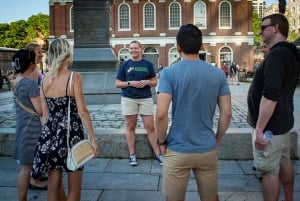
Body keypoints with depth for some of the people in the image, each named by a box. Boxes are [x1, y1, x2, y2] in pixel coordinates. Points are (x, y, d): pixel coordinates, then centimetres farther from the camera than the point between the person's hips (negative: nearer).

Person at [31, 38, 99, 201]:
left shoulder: (45, 79, 5)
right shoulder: (74, 77, -11)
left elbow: (45, 113, 8)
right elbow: (82, 111, -13)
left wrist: (47, 135, 17)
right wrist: (93, 138, -9)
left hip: (51, 134, 6)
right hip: (70, 133, -5)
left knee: (53, 185, 14)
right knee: (74, 187, 8)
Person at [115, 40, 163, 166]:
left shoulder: (148, 64, 8)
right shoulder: (124, 65, 6)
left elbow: (155, 82, 11)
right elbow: (118, 84, 4)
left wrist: (147, 82, -10)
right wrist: (130, 83, -12)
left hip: (146, 99, 0)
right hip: (128, 99, 0)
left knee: (150, 127, 1)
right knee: (130, 127, 5)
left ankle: (158, 154, 8)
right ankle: (132, 155, 13)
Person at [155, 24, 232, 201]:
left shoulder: (169, 73, -11)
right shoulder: (218, 74, -2)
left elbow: (161, 114, -17)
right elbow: (227, 113, -1)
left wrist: (162, 142, -2)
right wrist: (217, 140, 12)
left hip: (177, 151, -2)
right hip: (208, 150, 3)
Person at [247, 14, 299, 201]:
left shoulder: (277, 54, -22)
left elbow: (270, 96, -29)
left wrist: (259, 129, -25)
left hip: (270, 125, -10)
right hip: (283, 122, 10)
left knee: (270, 171, 0)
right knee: (284, 163, 20)